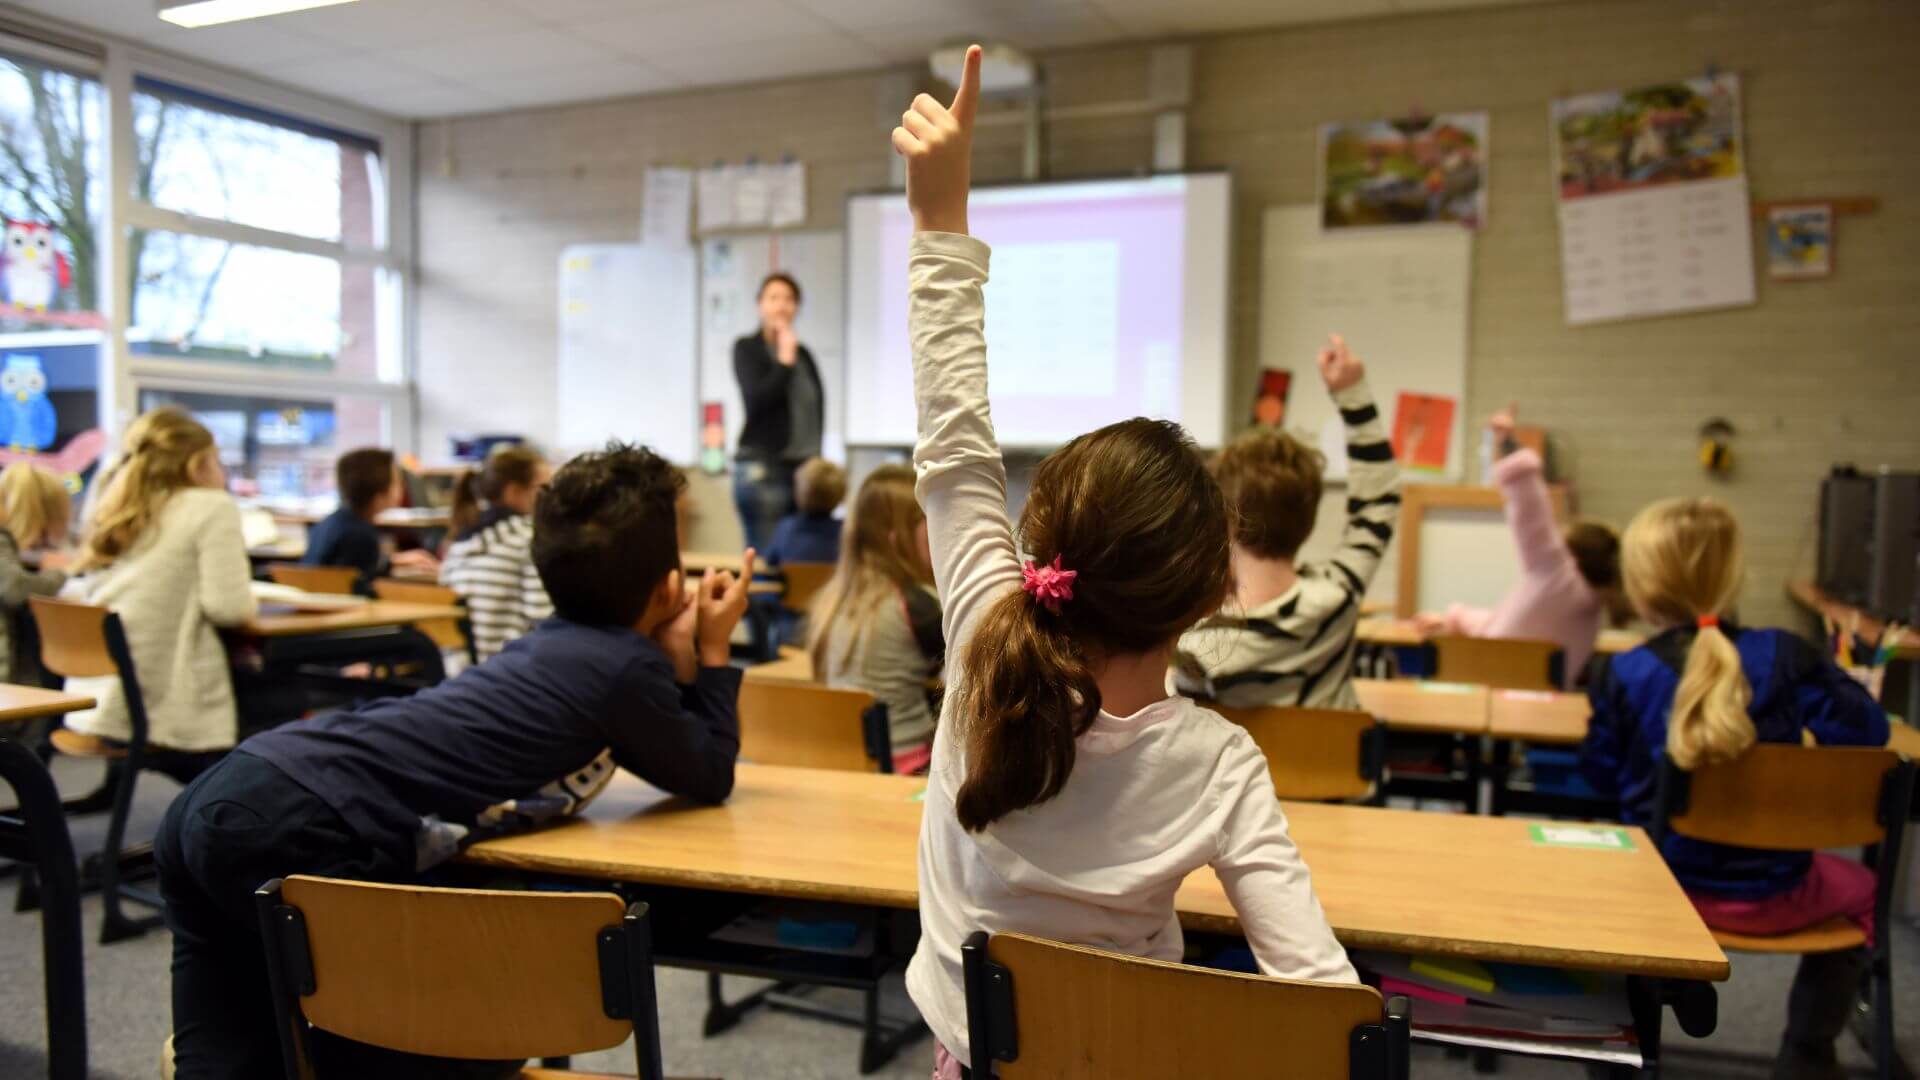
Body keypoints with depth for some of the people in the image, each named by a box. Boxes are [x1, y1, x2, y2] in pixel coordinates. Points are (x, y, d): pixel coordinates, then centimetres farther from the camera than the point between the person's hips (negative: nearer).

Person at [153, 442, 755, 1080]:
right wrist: (713, 652, 17)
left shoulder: (559, 643, 19)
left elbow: (667, 756, 31)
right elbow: (710, 778, 11)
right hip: (301, 837, -9)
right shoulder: (625, 666, -5)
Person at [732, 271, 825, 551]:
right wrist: (785, 360, -10)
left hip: (805, 467, 5)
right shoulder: (747, 348, 1)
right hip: (763, 468, -5)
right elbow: (757, 400, -13)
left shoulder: (803, 353, 14)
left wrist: (816, 459, 12)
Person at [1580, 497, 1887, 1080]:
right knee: (1859, 890, 33)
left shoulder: (1622, 675, -13)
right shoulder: (1785, 656, -13)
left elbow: (1600, 774, -4)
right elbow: (1867, 729, -9)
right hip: (1771, 896, 0)